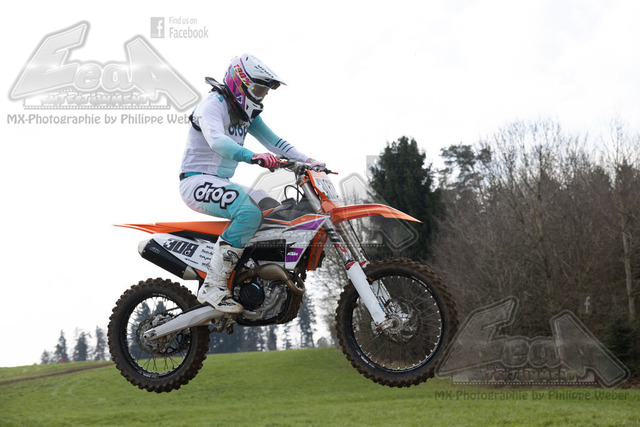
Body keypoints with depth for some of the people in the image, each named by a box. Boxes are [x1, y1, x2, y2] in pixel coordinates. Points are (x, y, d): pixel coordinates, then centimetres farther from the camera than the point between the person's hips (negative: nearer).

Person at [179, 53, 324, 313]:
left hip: (222, 183, 9)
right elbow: (216, 140, -35)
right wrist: (252, 156, -51)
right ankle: (212, 287, -32)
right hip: (197, 182, -9)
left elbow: (272, 140, 14)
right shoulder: (213, 104, -15)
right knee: (250, 212, -32)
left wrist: (308, 161, 0)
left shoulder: (247, 112, 14)